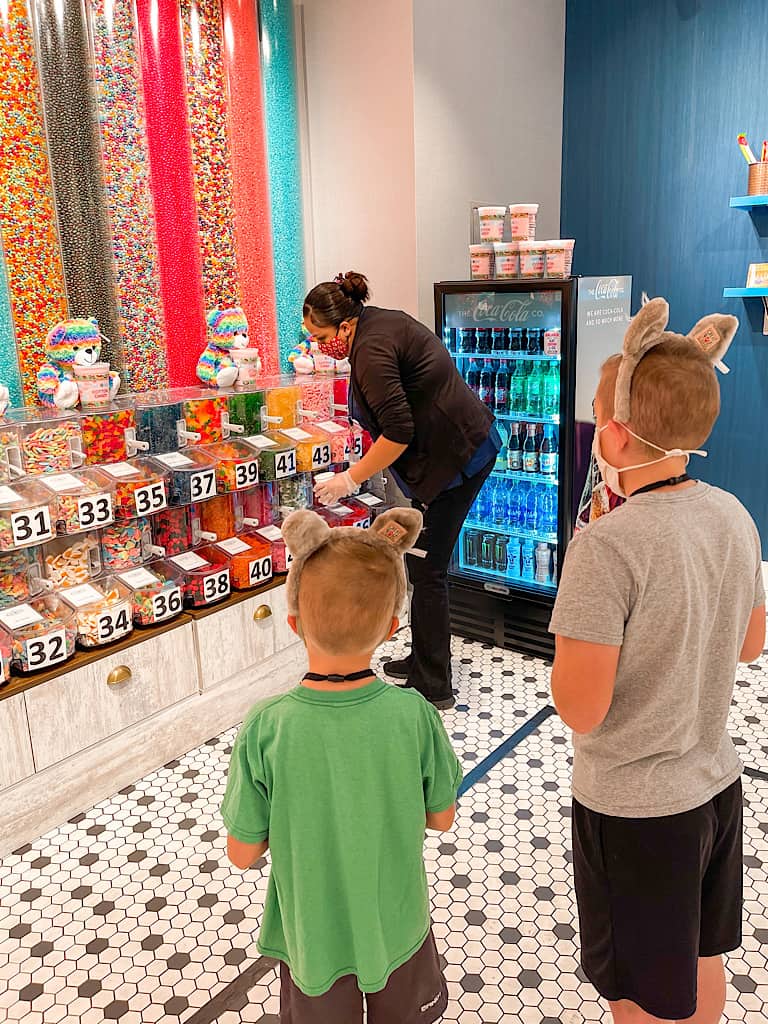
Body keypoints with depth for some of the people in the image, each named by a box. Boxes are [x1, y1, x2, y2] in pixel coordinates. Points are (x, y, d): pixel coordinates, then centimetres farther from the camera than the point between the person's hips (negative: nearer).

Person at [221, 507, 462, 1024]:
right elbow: (441, 817, -9)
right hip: (398, 927, 1)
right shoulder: (414, 715, -25)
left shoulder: (265, 729, -29)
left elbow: (243, 853, -16)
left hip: (312, 937, -1)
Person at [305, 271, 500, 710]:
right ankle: (423, 660, 29)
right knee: (423, 562, 16)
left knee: (427, 571, -3)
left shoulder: (371, 349, -19)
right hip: (468, 443, 11)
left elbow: (399, 432, -24)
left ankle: (434, 687, 9)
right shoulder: (382, 320, 11)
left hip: (456, 456, -10)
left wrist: (351, 479, -15)